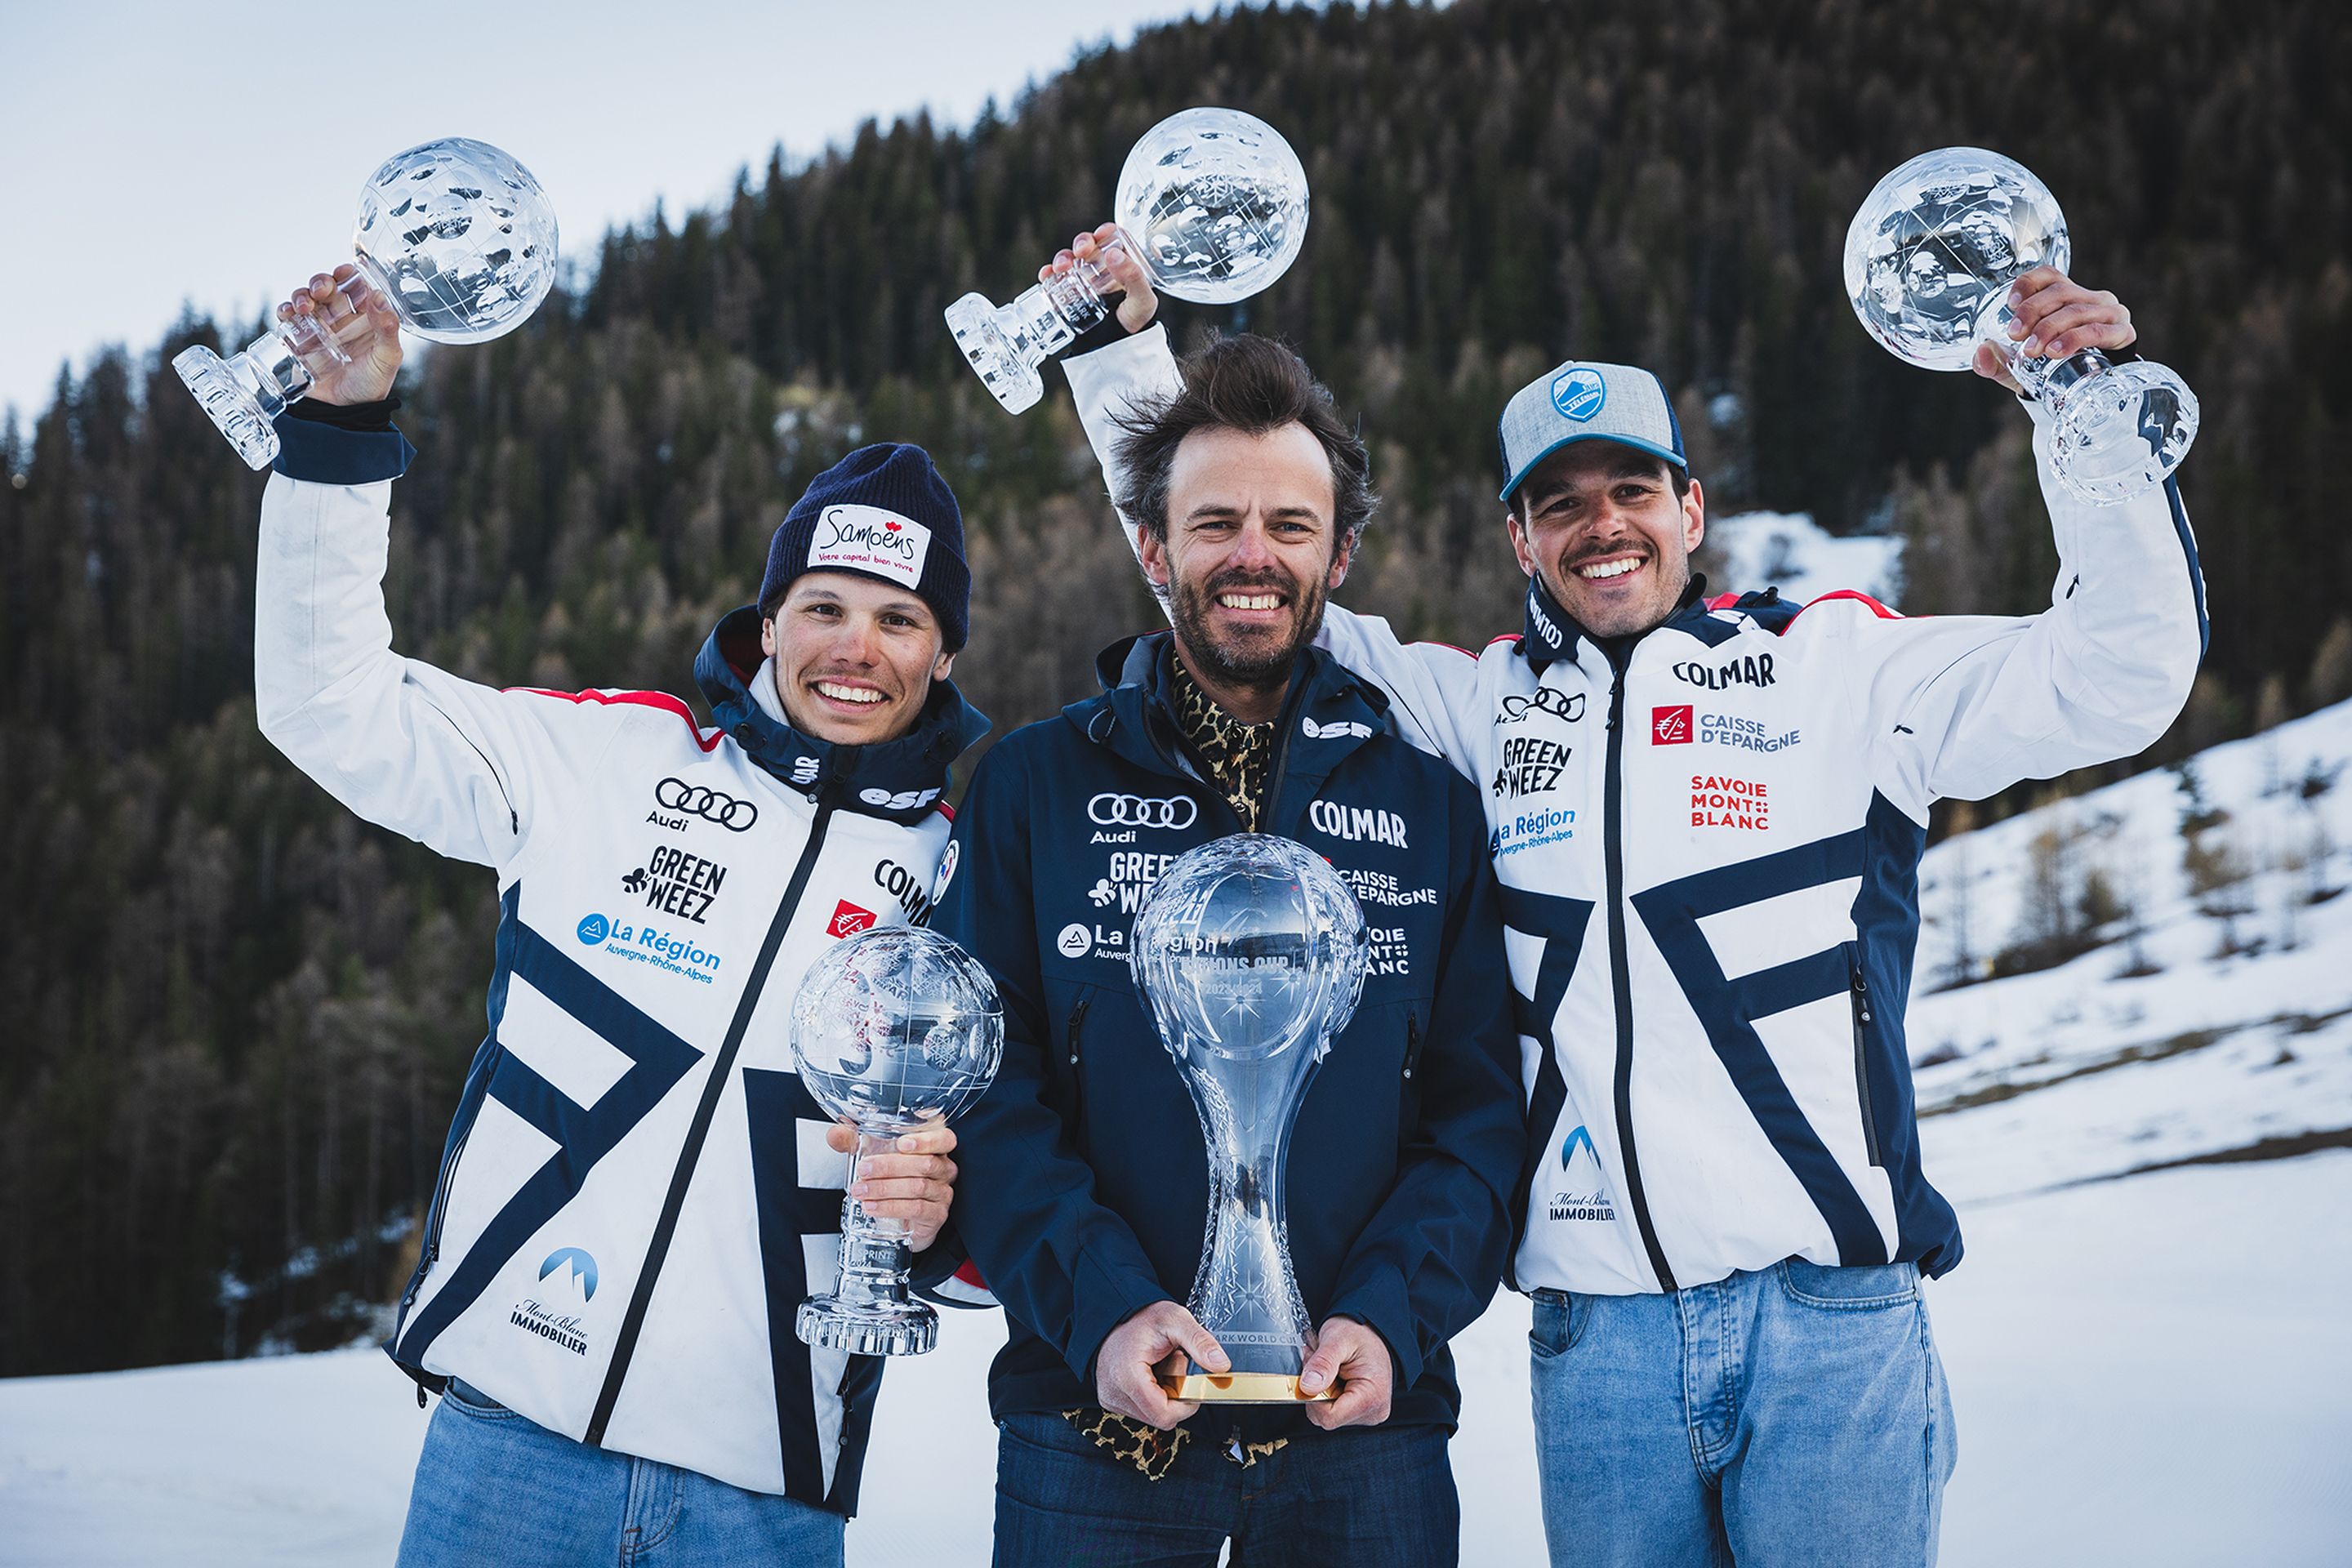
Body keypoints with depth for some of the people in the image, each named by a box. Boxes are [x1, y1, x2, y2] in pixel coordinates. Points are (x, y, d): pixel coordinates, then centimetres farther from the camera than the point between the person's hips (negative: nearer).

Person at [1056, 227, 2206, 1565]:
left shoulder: (1840, 667, 5)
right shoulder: (1484, 712, 12)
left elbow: (2120, 675, -1)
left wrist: (2088, 407, -13)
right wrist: (1127, 351, 13)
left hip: (1827, 1314, -2)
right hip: (1594, 1332, 3)